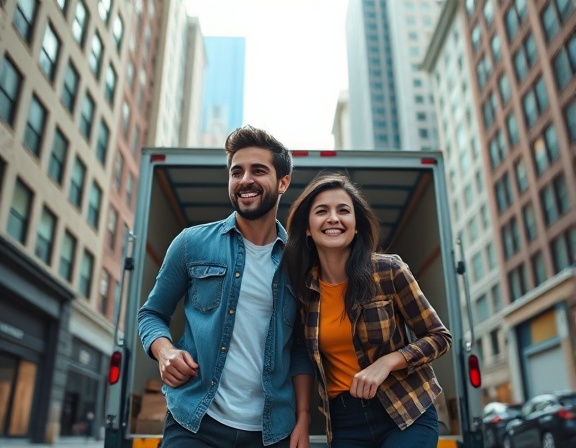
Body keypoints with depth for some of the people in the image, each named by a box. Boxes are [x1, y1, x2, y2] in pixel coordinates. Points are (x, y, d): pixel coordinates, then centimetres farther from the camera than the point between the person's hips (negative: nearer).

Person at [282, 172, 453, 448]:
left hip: (406, 412, -2)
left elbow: (439, 337, -6)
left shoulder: (388, 270, -14)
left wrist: (386, 362, -20)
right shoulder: (301, 287, -5)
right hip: (344, 421, 3)